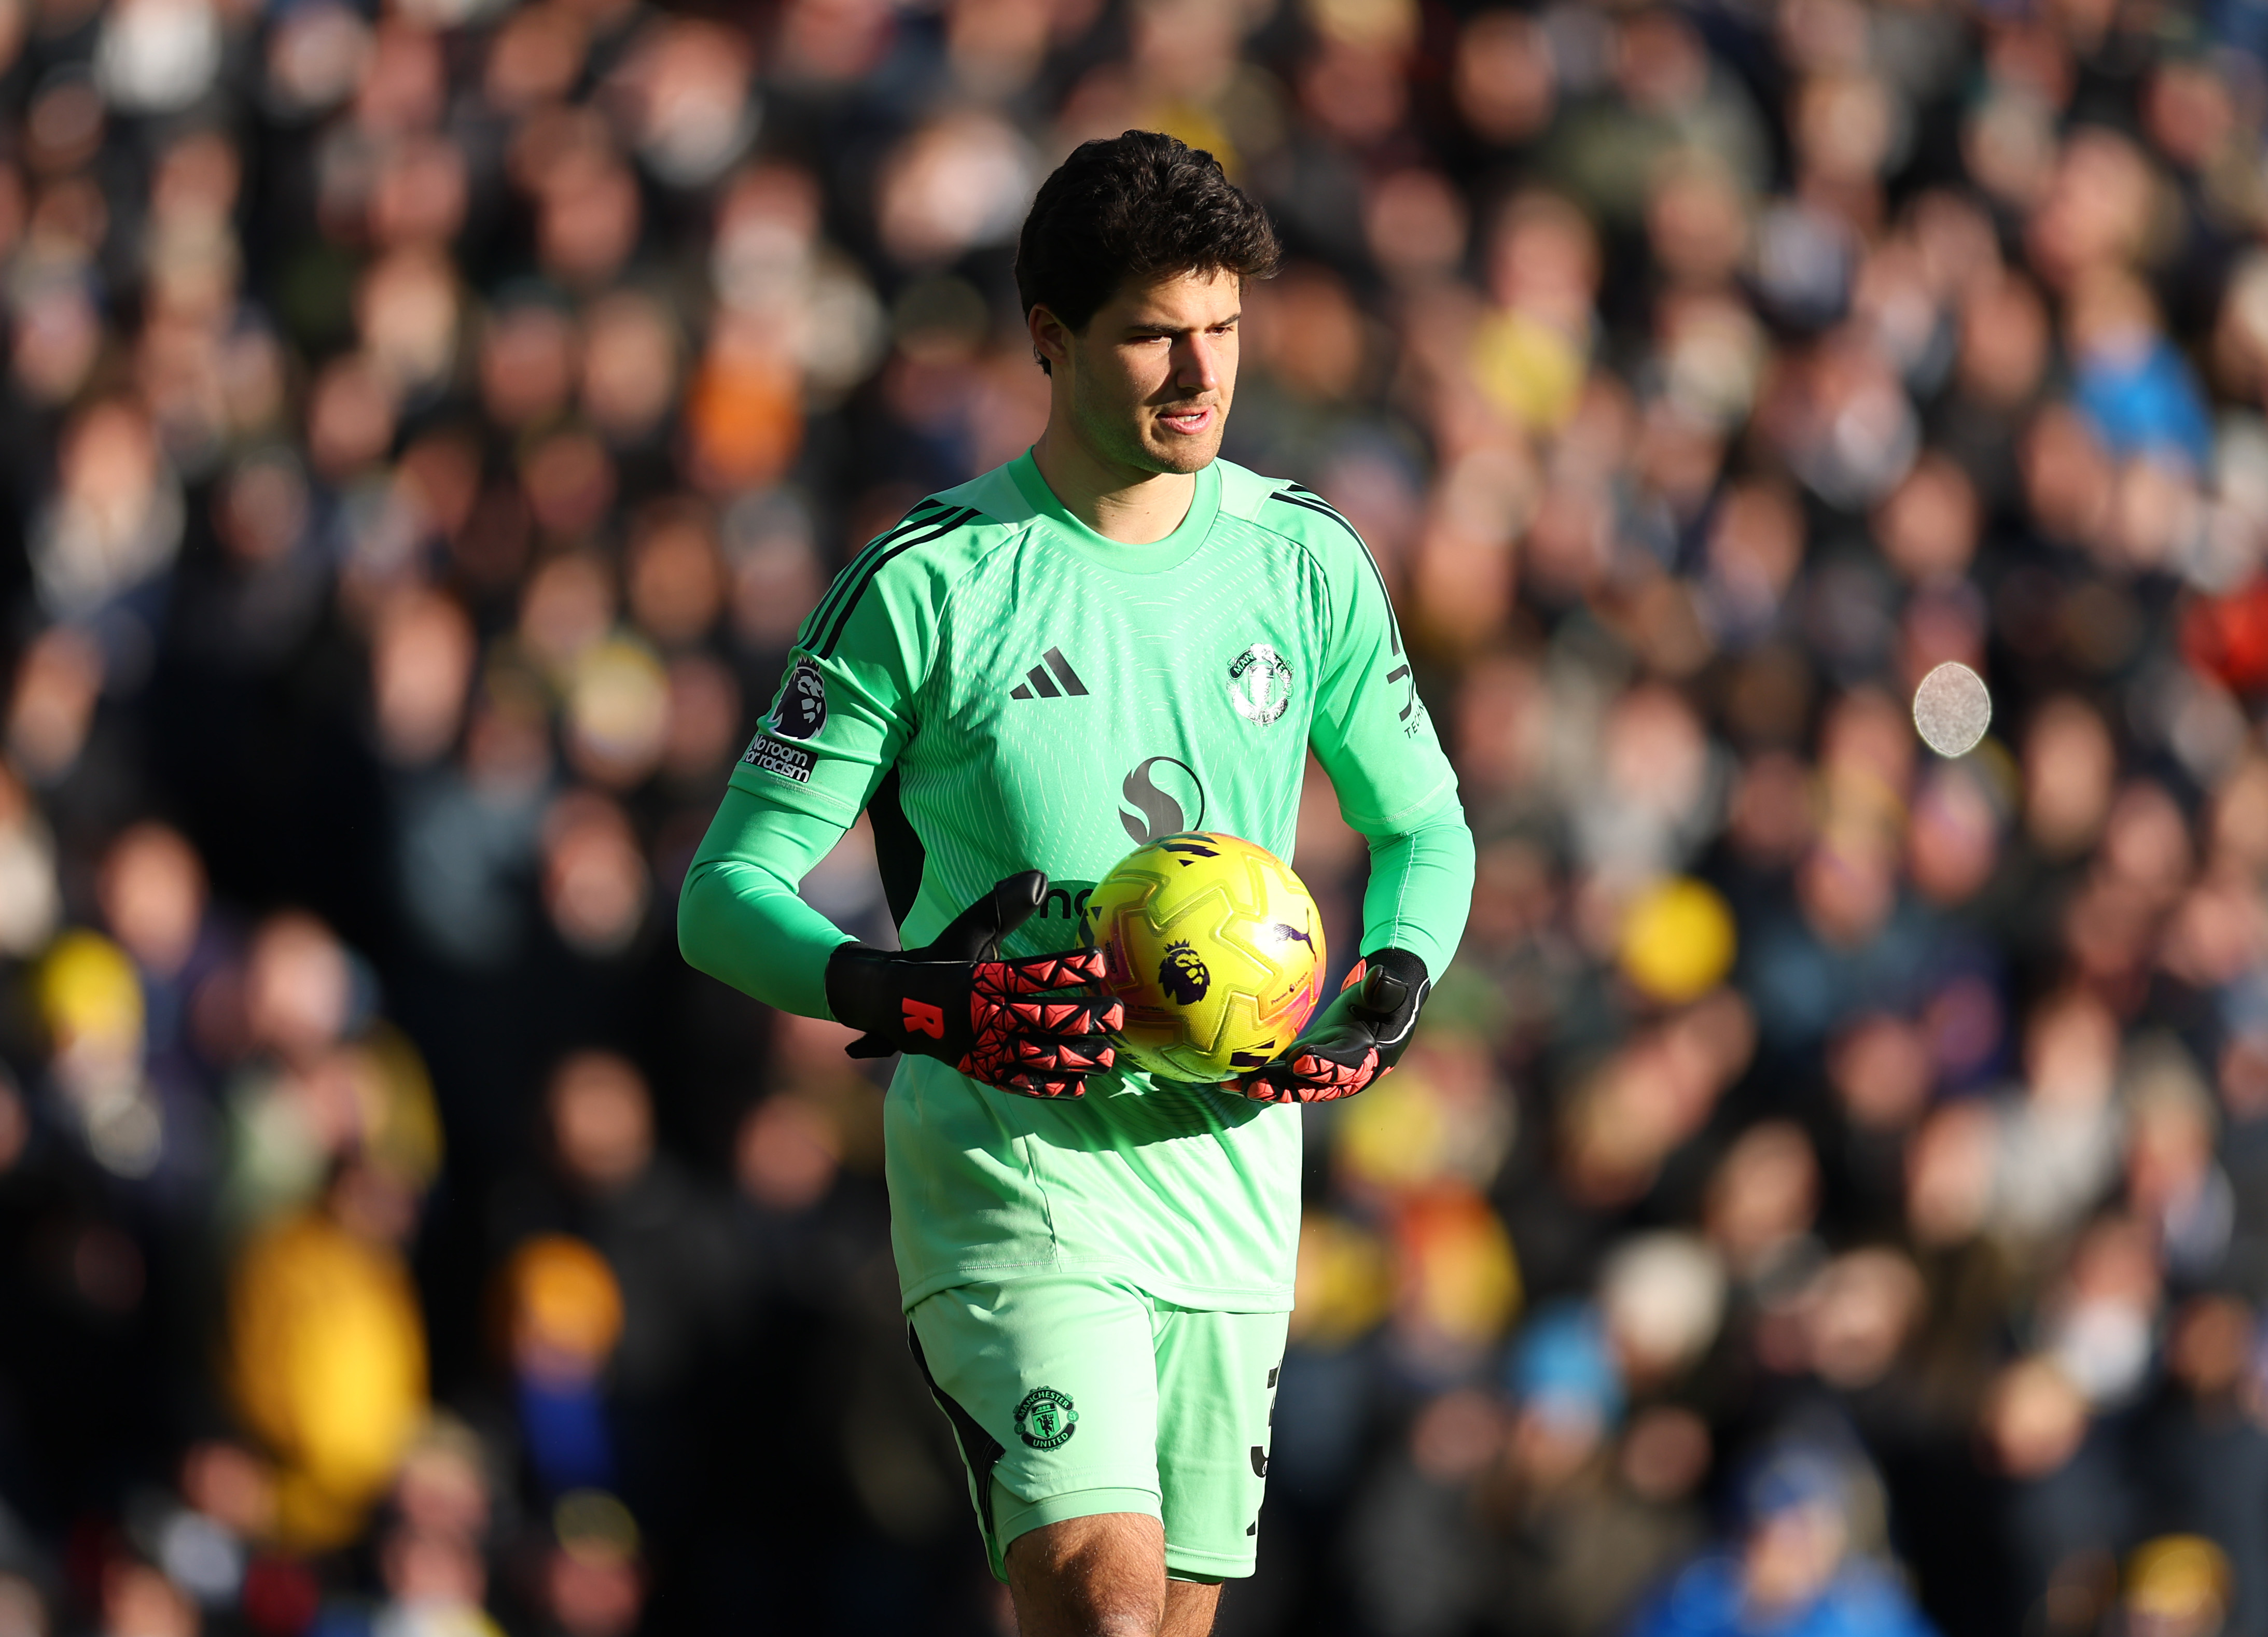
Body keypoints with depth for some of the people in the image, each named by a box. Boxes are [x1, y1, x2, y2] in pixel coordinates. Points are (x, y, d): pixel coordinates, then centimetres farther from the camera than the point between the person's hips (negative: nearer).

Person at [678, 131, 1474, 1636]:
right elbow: (728, 896, -5)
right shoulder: (927, 588, -7)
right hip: (1009, 1160, -5)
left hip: (1233, 1157, 5)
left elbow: (1424, 825, 19)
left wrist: (1391, 993, -3)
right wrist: (913, 997, -23)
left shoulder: (1307, 562, 5)